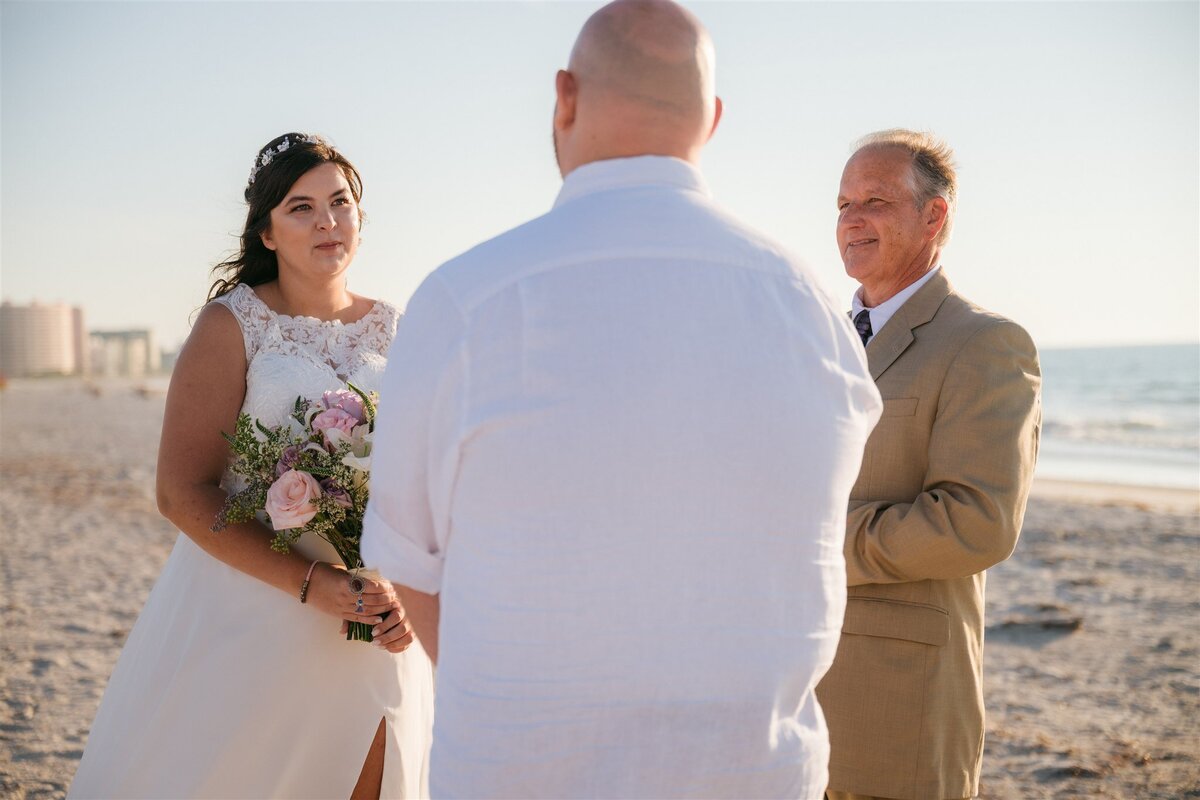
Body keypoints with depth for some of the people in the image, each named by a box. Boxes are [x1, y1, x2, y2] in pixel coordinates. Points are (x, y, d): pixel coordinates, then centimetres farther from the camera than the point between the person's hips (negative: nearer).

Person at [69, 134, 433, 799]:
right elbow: (181, 493, -11)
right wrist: (311, 582, -20)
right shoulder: (231, 326, -6)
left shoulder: (393, 332, 7)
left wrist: (403, 594, -7)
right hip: (247, 613, -4)